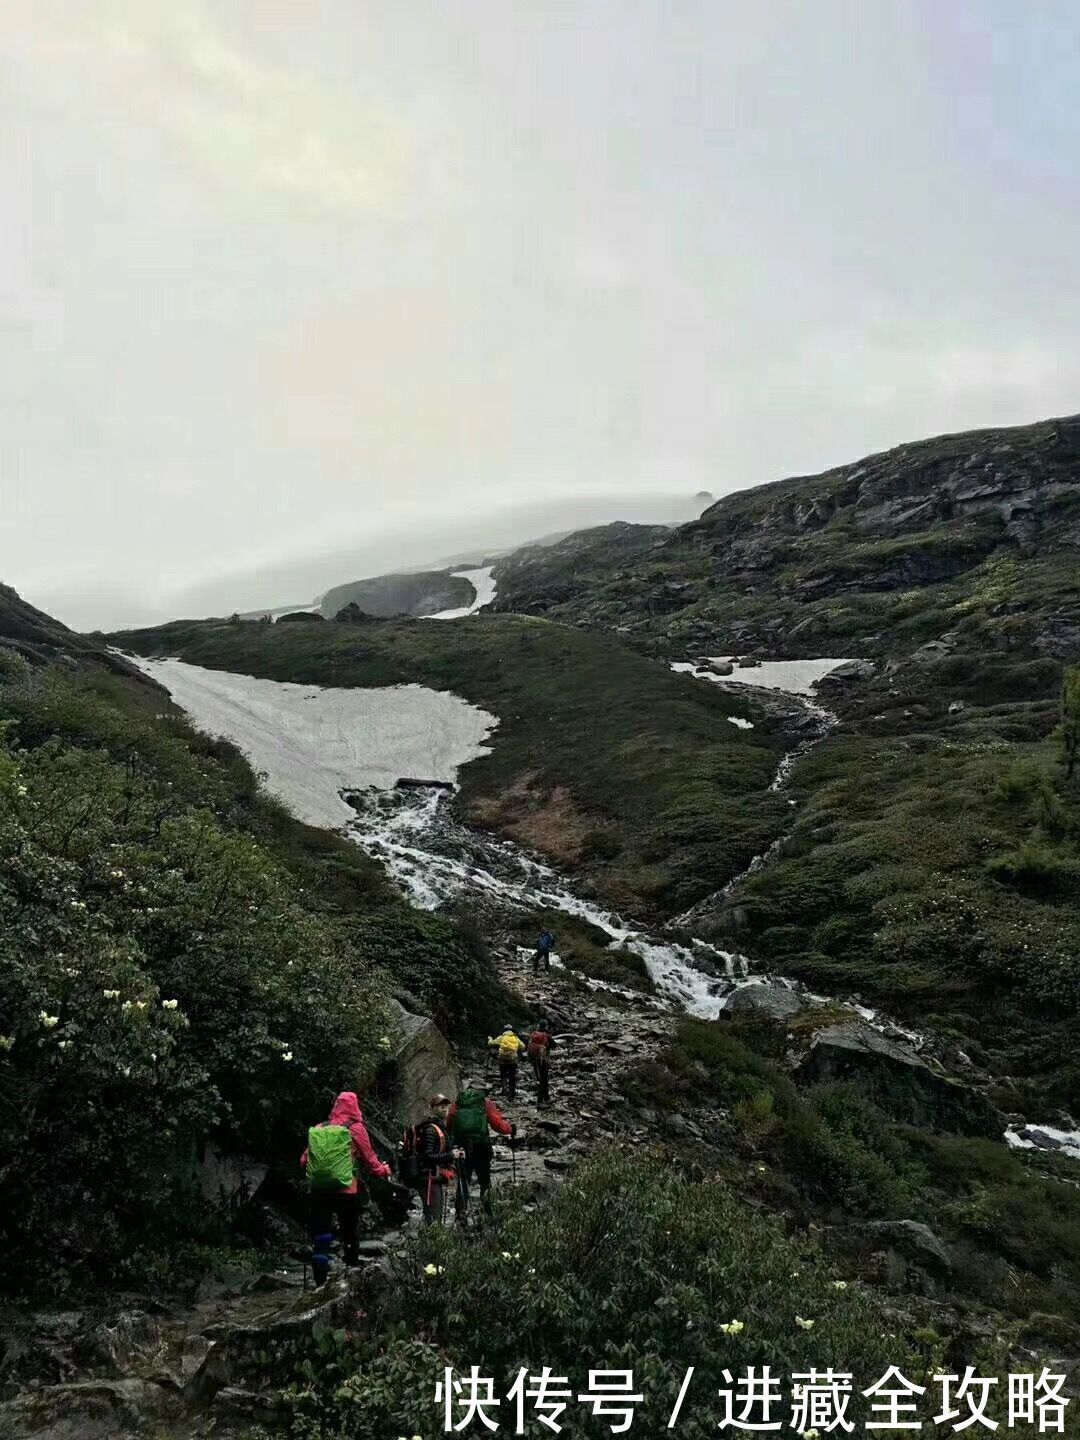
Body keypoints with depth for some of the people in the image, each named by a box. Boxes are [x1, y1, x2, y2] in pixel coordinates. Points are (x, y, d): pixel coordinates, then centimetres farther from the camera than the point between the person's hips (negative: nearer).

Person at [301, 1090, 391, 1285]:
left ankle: (320, 1284, -11)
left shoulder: (318, 1128, 3)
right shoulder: (356, 1129, -5)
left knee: (320, 1240, 1)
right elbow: (369, 1159, 1)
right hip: (347, 1191, -1)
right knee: (349, 1236, 15)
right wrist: (384, 1170, 21)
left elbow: (304, 1160, 5)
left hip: (318, 1191, 1)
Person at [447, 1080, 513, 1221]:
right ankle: (486, 1213, 7)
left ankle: (461, 1215, -1)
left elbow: (448, 1126, 8)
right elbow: (498, 1124, 1)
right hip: (481, 1149, -1)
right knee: (485, 1182, 12)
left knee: (462, 1182, 8)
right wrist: (511, 1129, 16)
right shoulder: (486, 1103, 5)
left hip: (462, 1148, 1)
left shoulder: (456, 1106, 11)